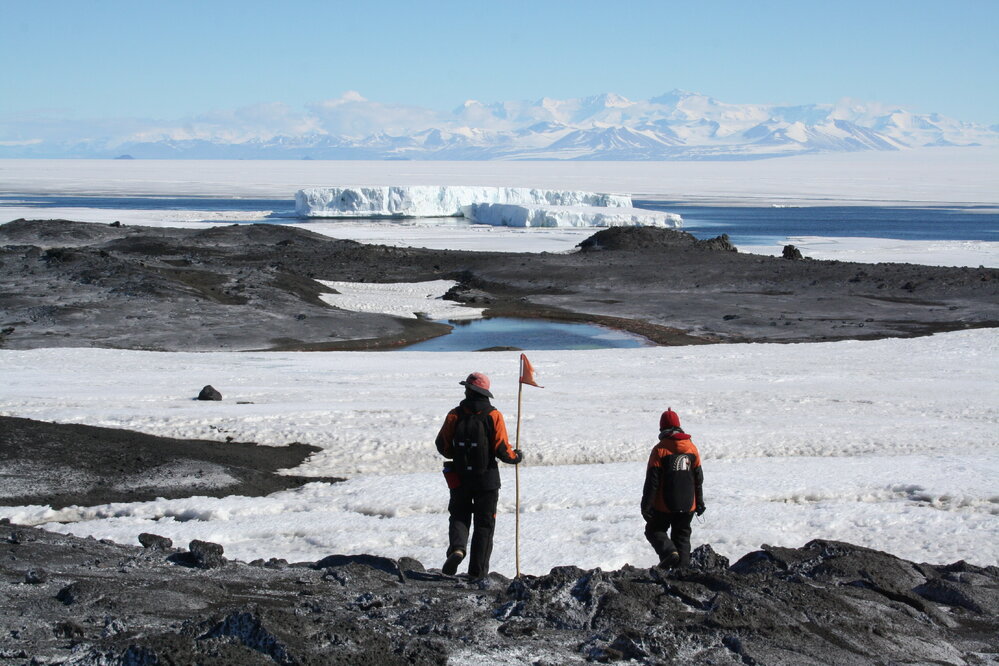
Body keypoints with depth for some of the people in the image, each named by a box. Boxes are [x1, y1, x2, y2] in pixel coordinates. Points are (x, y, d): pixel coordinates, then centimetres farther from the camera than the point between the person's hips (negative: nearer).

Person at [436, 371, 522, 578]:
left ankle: (457, 548, -13)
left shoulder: (455, 415, -4)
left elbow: (442, 446, 0)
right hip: (487, 479, -1)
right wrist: (516, 457, 9)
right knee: (484, 524, 9)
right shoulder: (493, 415, -8)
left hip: (460, 478, 1)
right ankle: (477, 571, 8)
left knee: (459, 516, 16)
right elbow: (501, 449, -11)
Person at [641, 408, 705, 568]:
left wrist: (646, 505, -6)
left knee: (654, 530, 13)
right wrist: (699, 502, 19)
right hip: (687, 506, 4)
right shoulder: (692, 448, 3)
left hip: (664, 506, -4)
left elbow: (652, 481, -12)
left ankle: (669, 551, -12)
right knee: (682, 536, 14)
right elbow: (699, 479, 9)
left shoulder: (660, 449, -12)